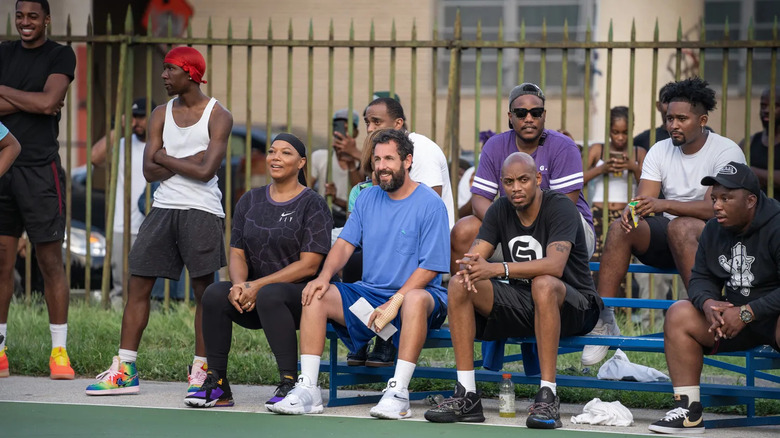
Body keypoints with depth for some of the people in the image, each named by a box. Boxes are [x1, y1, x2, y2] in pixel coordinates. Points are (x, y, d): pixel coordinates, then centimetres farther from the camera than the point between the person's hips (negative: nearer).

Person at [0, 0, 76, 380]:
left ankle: (59, 351, -1)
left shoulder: (61, 56, 2)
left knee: (51, 260, -4)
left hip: (40, 169, -4)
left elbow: (49, 102, -13)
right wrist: (32, 102, -8)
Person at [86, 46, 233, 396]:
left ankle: (201, 368, 6)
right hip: (163, 208, 5)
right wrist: (188, 161, -8)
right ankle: (124, 370, 5)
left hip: (201, 211, -5)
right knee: (138, 286, 1)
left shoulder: (217, 116, -3)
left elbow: (206, 171, -15)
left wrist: (165, 158, -4)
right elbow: (150, 171, 3)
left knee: (203, 289, -2)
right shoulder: (161, 114, 11)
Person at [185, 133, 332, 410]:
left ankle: (289, 384, -34)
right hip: (255, 303, 5)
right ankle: (217, 384, -18)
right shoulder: (250, 201, 14)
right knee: (214, 294, -23)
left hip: (300, 296, -5)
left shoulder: (312, 205, -3)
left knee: (269, 295, -38)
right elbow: (237, 253, 10)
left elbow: (309, 265, -11)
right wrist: (239, 284, -14)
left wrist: (258, 286, -18)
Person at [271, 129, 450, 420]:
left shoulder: (430, 204, -8)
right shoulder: (367, 198, 11)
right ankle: (307, 389, -21)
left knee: (416, 300, -40)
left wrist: (394, 303, -22)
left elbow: (429, 267, -13)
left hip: (412, 293, -5)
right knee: (316, 296, -16)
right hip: (369, 293, 6)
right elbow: (346, 242, 8)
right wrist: (325, 275, -13)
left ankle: (398, 392, -39)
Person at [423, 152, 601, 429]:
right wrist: (469, 269, -30)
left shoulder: (560, 208, -15)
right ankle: (467, 397, -20)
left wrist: (495, 269, -41)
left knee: (544, 285, -39)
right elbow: (473, 256, -3)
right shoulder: (500, 211, 4)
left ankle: (547, 398, -36)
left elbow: (555, 265, -31)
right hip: (522, 305, 6)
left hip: (573, 308, -6)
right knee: (459, 285, -15)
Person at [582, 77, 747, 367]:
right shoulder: (660, 151, 7)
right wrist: (632, 210, -28)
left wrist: (664, 205, -36)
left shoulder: (726, 152, -10)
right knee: (620, 226, -21)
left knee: (681, 226, -38)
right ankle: (603, 319, -26)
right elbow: (644, 199, -2)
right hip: (668, 237, 5)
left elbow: (714, 207, -23)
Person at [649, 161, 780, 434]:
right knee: (678, 314, -12)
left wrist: (746, 313, -29)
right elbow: (701, 278, 8)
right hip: (735, 316, 7)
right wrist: (708, 303, -16)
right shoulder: (713, 230, 5)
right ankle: (688, 411, -11)